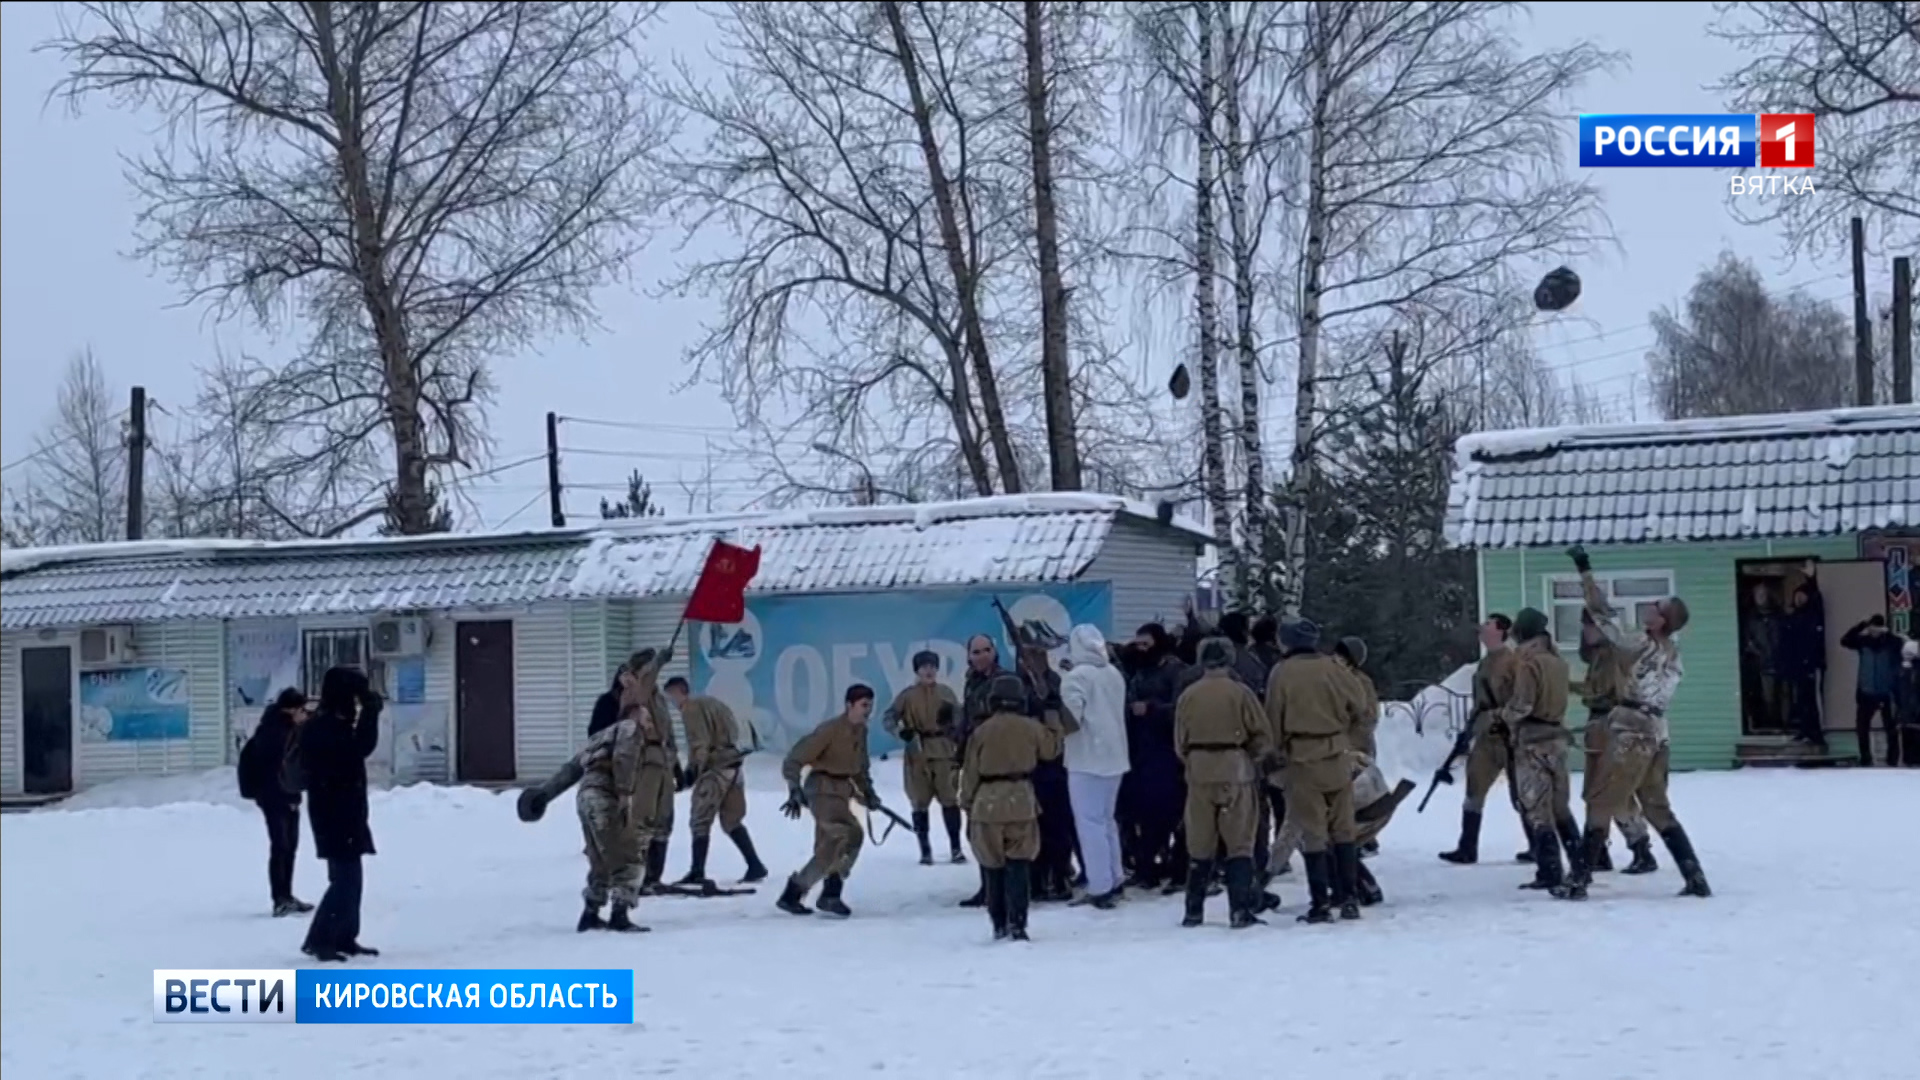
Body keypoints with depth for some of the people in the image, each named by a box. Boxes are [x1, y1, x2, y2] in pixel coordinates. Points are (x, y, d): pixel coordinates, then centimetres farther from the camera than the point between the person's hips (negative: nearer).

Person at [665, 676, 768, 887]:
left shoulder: (690, 708, -7)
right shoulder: (713, 703, 21)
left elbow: (699, 742, -16)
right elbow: (734, 731, 19)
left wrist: (693, 769, -10)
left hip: (714, 768, -9)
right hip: (732, 765, 9)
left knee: (701, 821, -3)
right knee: (732, 821, 15)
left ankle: (697, 873, -6)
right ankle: (755, 866, 10)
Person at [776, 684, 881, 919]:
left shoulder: (860, 731, 7)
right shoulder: (830, 730, -17)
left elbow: (861, 767, 23)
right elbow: (796, 758, -18)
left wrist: (867, 792, 11)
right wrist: (794, 789, -28)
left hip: (842, 791, 9)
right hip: (823, 789, -9)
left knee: (828, 850, 11)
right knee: (850, 834, -23)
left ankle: (792, 894, 21)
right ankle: (831, 895, -15)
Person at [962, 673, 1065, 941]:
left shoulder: (981, 731, -1)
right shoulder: (1031, 727, -1)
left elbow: (971, 775, 2)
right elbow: (1051, 750, 16)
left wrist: (968, 807, 11)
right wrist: (1053, 721, 30)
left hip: (987, 803, 1)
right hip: (1020, 801, -1)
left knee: (993, 867, 12)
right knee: (1018, 865, 0)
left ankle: (1000, 926, 14)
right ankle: (1017, 925, -9)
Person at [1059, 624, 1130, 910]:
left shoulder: (1075, 677, -14)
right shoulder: (1115, 674, 10)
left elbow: (1071, 715, -21)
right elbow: (1117, 711, 13)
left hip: (1086, 758, -8)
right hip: (1114, 755, 8)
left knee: (1090, 822, -5)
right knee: (1106, 819, 18)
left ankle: (1099, 888, -7)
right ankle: (1113, 881, 23)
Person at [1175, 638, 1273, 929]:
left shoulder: (1188, 696, 1)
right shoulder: (1240, 693, -8)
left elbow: (1180, 743, 6)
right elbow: (1261, 738, -5)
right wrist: (1255, 760, 14)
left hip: (1199, 774, 3)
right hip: (1236, 772, -3)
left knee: (1199, 844, 11)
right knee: (1239, 842, 3)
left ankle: (1194, 910, 13)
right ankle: (1240, 910, -3)